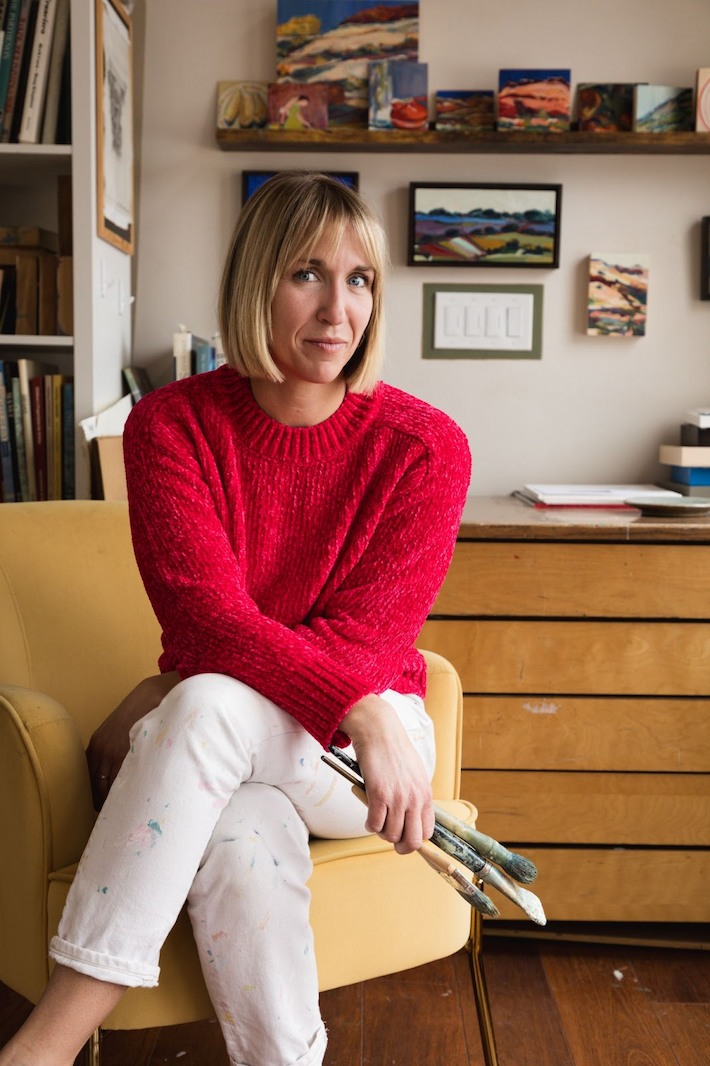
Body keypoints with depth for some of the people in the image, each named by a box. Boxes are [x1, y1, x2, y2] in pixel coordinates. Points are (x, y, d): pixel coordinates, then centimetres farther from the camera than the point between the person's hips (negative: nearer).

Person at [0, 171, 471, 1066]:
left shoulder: (425, 447, -8)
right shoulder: (173, 422, -4)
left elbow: (358, 640, -13)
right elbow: (205, 614, -16)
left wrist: (160, 707, -17)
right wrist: (359, 714, -30)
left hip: (365, 728, -1)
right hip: (216, 755, 1)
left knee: (209, 704, -33)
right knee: (242, 844, -35)